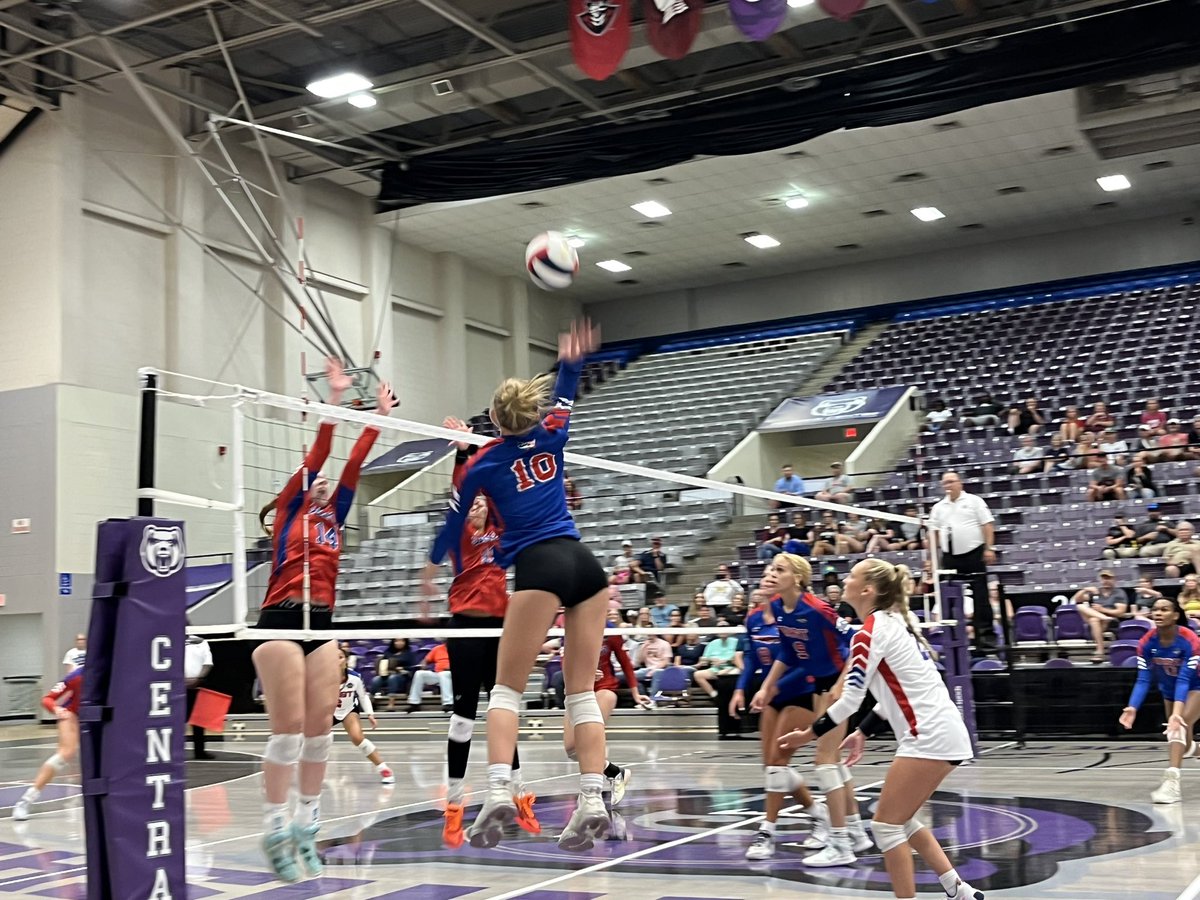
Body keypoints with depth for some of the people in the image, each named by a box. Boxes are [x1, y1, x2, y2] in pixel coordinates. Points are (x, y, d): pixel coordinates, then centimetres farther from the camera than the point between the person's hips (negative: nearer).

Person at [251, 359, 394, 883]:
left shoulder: (334, 516, 20)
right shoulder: (289, 508, 7)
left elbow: (352, 464, 15)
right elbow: (315, 457, -3)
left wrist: (379, 416, 12)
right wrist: (333, 402, -9)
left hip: (322, 624, 6)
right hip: (281, 621, -6)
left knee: (319, 727, 3)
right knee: (289, 728, -10)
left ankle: (306, 827, 11)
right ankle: (275, 830, -4)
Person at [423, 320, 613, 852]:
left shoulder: (481, 465, 7)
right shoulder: (551, 436, 14)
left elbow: (453, 523, 20)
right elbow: (565, 400, 37)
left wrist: (431, 570, 34)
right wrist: (571, 361, 38)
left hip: (539, 567, -4)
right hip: (585, 563, 5)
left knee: (507, 688, -2)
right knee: (582, 692, 3)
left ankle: (498, 793, -19)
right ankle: (592, 802, -6)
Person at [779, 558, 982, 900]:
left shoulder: (870, 632, -13)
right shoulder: (894, 622, 15)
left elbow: (849, 700, -13)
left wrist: (808, 734, -2)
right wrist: (862, 733, 20)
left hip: (929, 738, -9)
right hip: (942, 732, 9)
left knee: (886, 825, -1)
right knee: (902, 820, 19)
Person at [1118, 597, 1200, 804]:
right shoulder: (1147, 642, -22)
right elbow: (1143, 680, -21)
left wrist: (1177, 713, -51)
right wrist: (1132, 708, -37)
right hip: (1169, 690, 5)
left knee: (1179, 724, -29)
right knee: (1179, 735, 16)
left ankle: (1172, 781, -36)